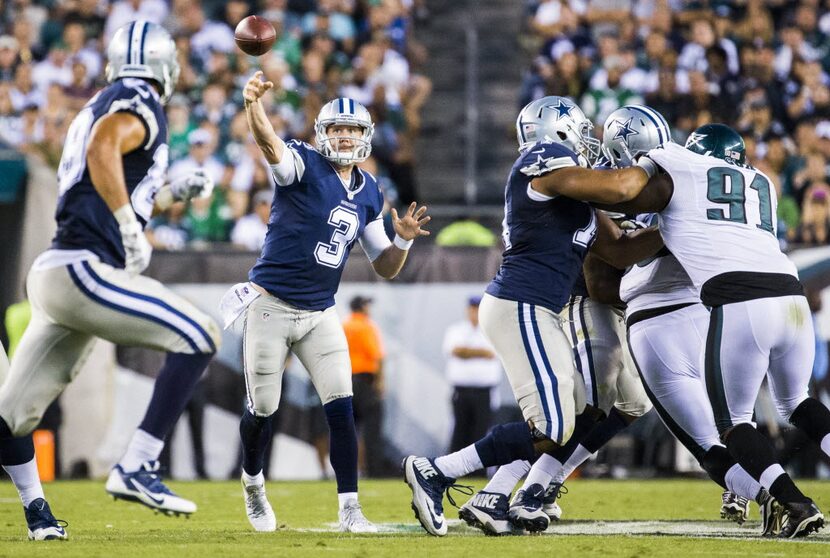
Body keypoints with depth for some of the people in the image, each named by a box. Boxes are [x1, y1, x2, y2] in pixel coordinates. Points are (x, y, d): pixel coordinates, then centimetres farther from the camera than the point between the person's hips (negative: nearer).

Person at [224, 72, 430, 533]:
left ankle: (350, 507, -4)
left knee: (342, 408, -8)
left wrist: (404, 239, -12)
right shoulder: (304, 165, -10)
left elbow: (386, 268, 10)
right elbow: (269, 142, -35)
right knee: (263, 411, 6)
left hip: (320, 315, 4)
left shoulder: (369, 194, 6)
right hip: (271, 307, -4)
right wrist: (254, 102, -56)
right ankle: (253, 485, 33)